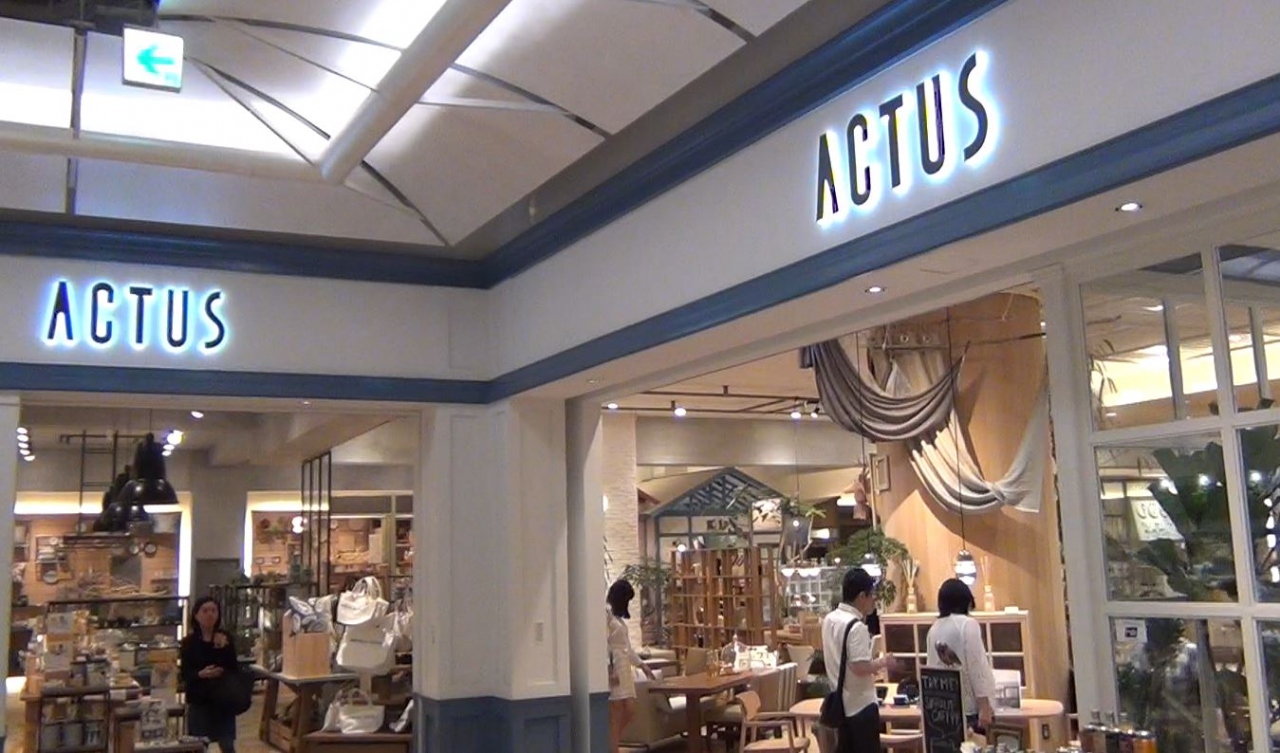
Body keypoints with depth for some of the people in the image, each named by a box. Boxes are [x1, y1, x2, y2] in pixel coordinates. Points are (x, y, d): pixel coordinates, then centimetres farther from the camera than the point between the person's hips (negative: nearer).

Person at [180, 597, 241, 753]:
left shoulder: (226, 639, 1)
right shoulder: (189, 642, -4)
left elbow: (235, 669, -2)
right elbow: (185, 674, -6)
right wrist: (201, 674, -24)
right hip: (199, 700, -1)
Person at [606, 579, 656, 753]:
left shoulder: (617, 616, 18)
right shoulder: (605, 614, -11)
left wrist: (641, 664, 22)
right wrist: (609, 670, -24)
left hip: (624, 668, 9)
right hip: (612, 669, -9)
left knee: (630, 711, 7)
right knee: (616, 716, -7)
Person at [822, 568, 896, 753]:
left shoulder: (829, 619, 6)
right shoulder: (857, 626, -22)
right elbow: (860, 668, -27)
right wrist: (882, 662, -10)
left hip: (840, 701, 8)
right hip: (861, 704, -8)